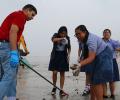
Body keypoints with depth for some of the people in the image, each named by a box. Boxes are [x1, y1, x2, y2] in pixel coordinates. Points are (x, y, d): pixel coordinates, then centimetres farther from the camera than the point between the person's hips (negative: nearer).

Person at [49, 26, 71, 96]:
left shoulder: (67, 38, 0)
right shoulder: (56, 35, -5)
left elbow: (69, 47, 12)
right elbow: (53, 39, -29)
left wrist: (68, 54, -4)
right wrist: (62, 38, -42)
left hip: (63, 56, 1)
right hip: (55, 56, -1)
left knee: (62, 73, 2)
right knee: (54, 72, -4)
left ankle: (61, 90, 8)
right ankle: (54, 87, 18)